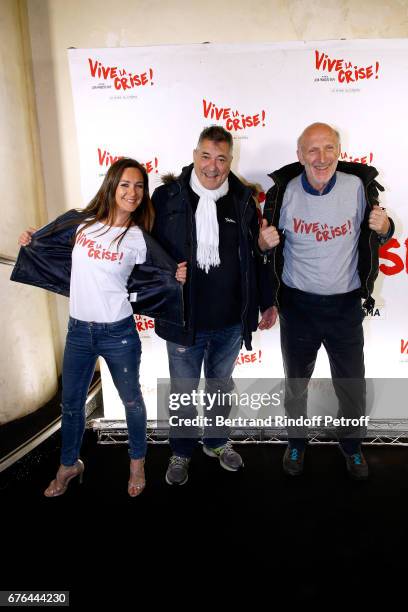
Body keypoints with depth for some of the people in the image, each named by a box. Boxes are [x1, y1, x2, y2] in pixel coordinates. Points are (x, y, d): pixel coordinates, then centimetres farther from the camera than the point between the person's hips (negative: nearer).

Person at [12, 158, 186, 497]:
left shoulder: (139, 239, -6)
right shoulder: (80, 222, 0)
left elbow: (160, 277, 0)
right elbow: (47, 242, 21)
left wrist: (178, 278, -16)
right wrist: (30, 241, 8)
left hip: (118, 332, -2)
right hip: (79, 330, 3)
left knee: (131, 400, 14)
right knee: (71, 403, 17)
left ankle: (138, 461, 39)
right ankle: (69, 465, 41)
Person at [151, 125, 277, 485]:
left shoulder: (243, 199, 0)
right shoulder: (168, 196, -8)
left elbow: (255, 256, 7)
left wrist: (266, 303, 8)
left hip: (231, 320, 3)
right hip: (183, 318, -2)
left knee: (221, 385, 22)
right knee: (183, 391, 14)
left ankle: (217, 442, 45)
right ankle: (182, 452, 37)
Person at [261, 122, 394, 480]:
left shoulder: (359, 186, -10)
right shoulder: (283, 192, -10)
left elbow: (376, 237, 5)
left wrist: (383, 228, -18)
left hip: (345, 305, 0)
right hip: (298, 304, 0)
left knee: (352, 385, 14)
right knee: (296, 383, 18)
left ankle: (352, 444, 43)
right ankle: (296, 441, 44)